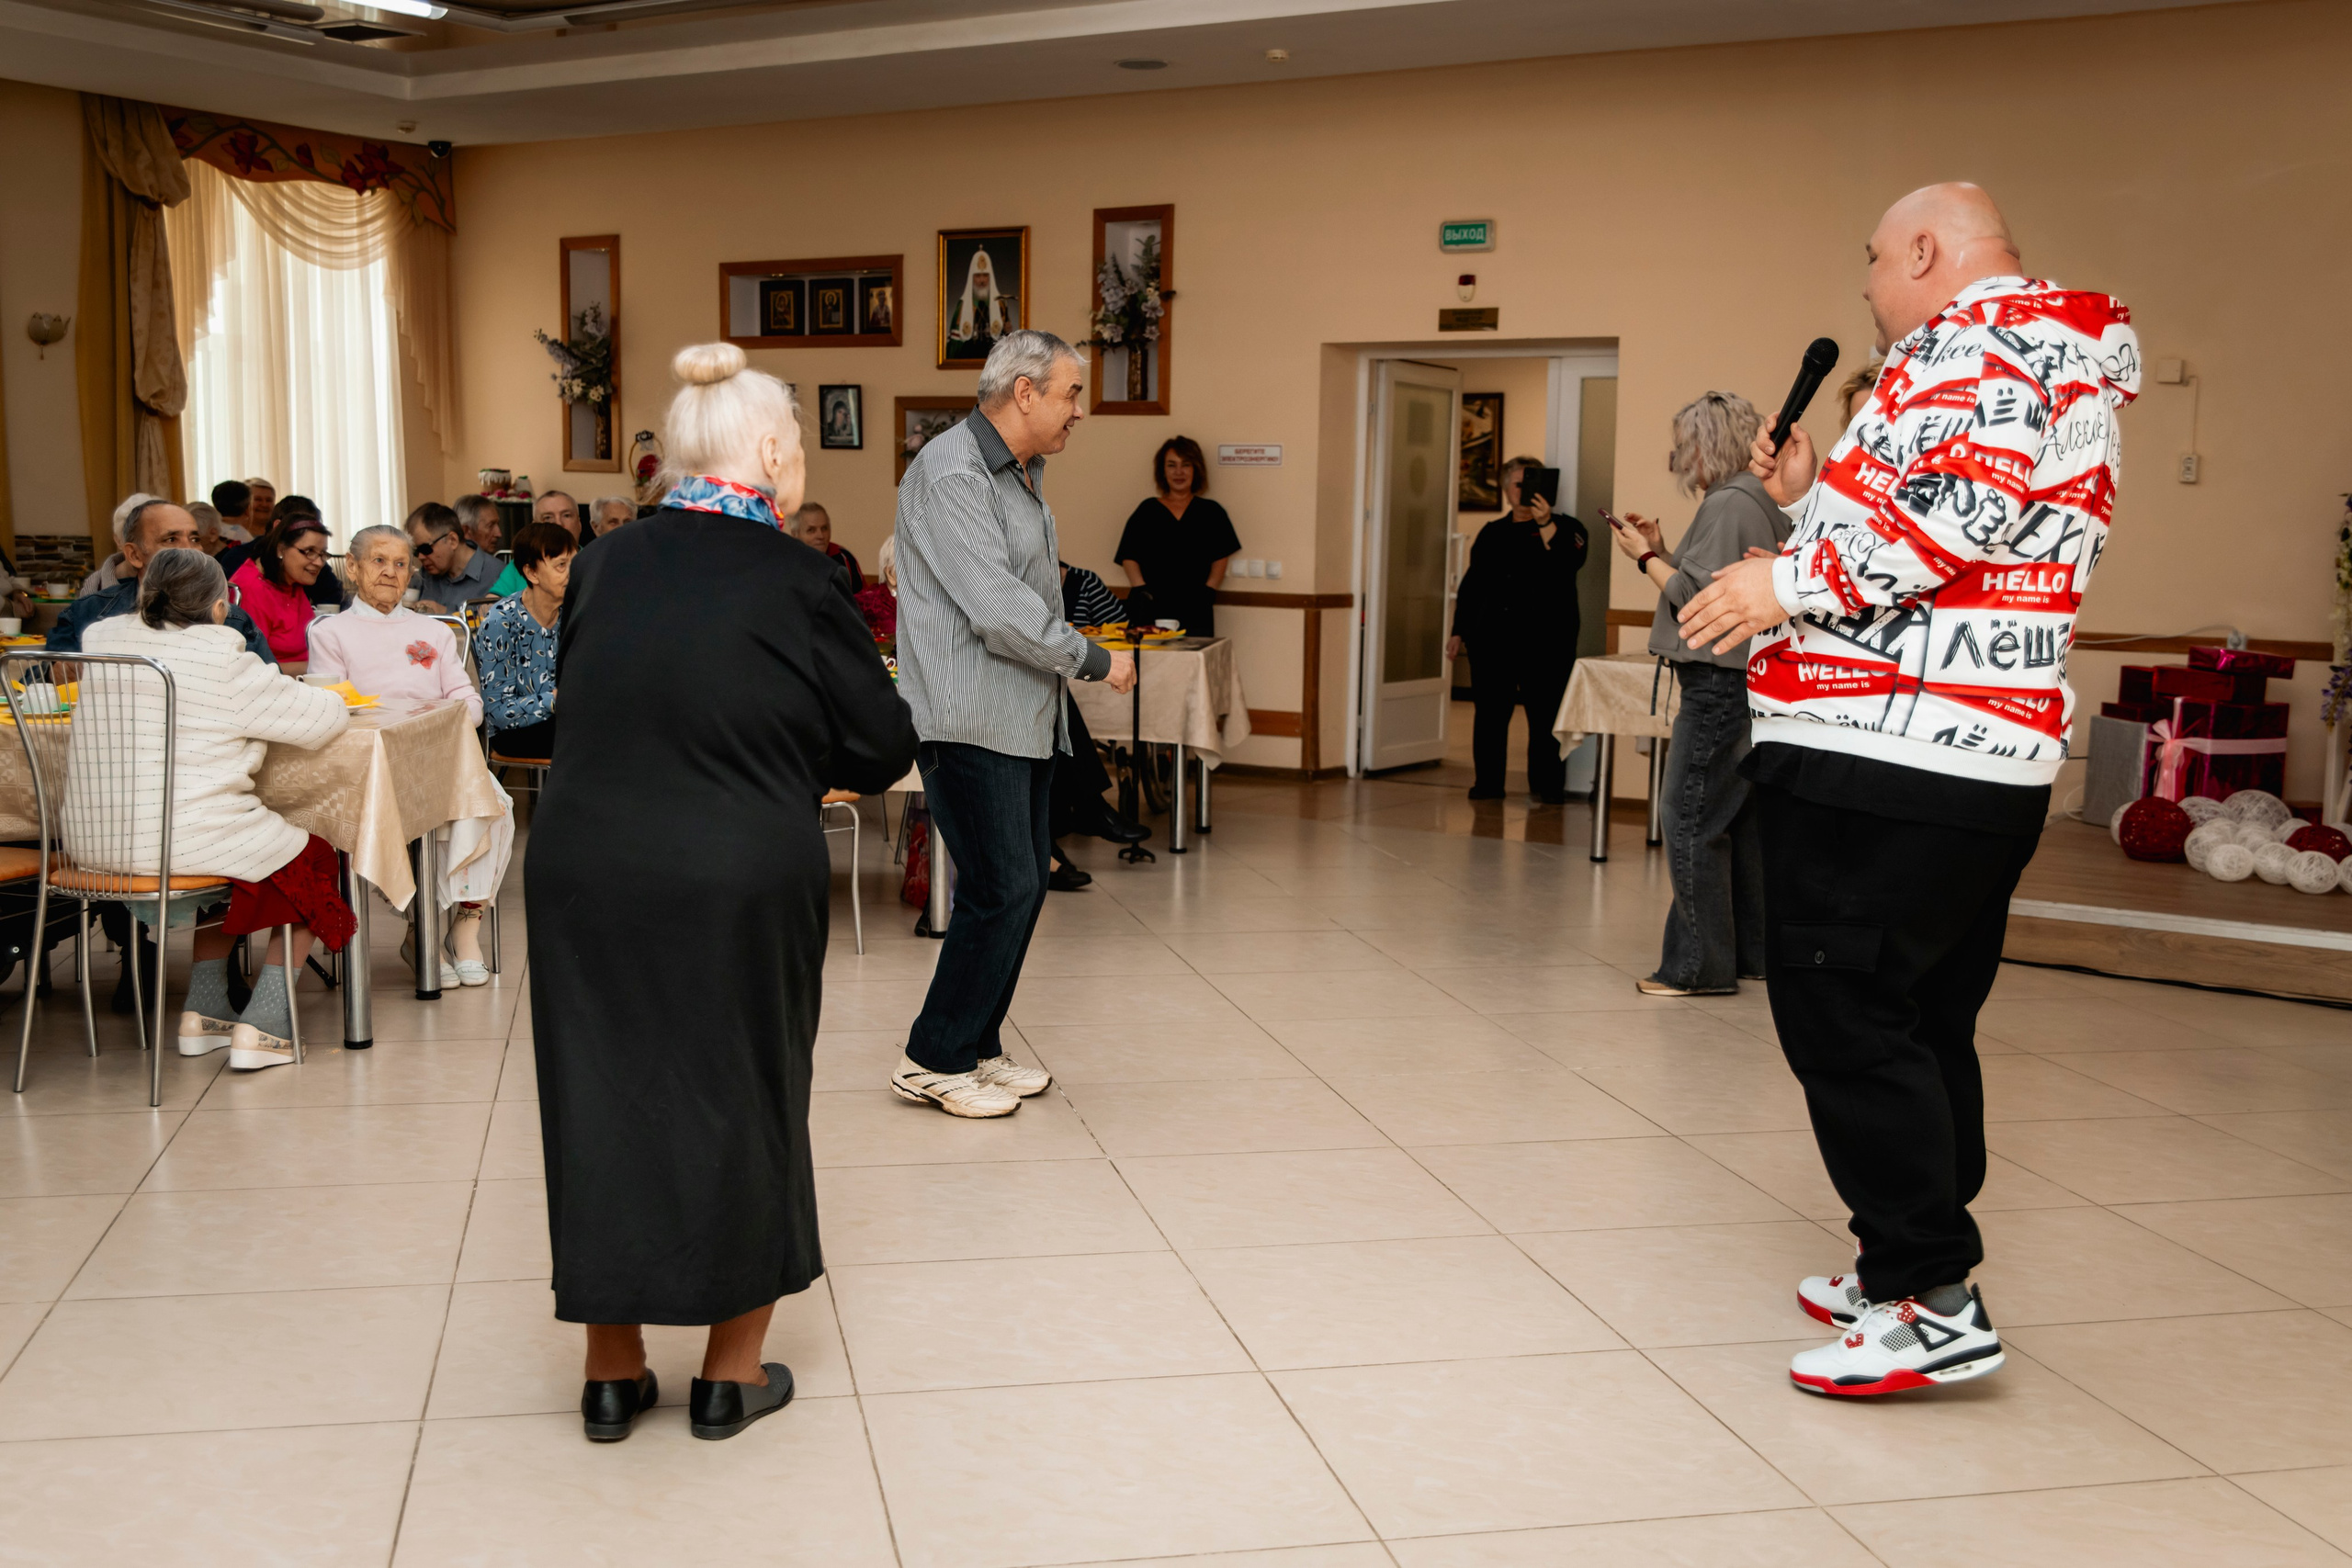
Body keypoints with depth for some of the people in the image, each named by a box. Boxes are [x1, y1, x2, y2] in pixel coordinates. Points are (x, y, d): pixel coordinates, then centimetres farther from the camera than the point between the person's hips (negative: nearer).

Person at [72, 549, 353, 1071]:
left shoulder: (101, 640, 6)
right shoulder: (225, 663, -13)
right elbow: (326, 716, -7)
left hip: (93, 841, 7)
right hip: (186, 844, -7)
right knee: (312, 860, 20)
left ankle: (205, 1012, 30)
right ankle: (263, 1024, 11)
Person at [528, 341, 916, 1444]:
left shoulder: (605, 565, -1)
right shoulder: (793, 583, -12)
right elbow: (883, 748, -6)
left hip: (586, 878, 4)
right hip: (741, 889, -3)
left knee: (605, 1100, 15)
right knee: (743, 1102, 13)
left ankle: (612, 1372, 26)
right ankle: (731, 1373, 24)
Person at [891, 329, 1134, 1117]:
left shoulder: (1020, 475, 17)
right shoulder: (952, 474, -15)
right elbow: (997, 610, -22)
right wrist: (1094, 661, -13)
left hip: (1022, 718, 10)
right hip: (970, 719, -10)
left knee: (1023, 884, 12)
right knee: (1003, 889, -9)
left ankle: (977, 1048, 23)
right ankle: (933, 1060, 4)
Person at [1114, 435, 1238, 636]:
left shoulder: (1211, 512, 12)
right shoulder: (1147, 510, 12)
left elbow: (1221, 559, 9)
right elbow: (1129, 558, 8)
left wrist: (1207, 592, -4)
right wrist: (1142, 592, -6)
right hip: (1154, 611, 0)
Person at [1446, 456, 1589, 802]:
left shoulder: (1565, 528, 5)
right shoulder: (1492, 534, 17)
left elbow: (1567, 564, -17)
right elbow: (1471, 585, 19)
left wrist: (1546, 524, -26)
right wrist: (1459, 631, 14)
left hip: (1545, 641, -4)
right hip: (1492, 639, 4)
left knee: (1545, 715, -5)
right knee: (1489, 712, 4)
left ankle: (1548, 786, 2)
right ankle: (1487, 783, 13)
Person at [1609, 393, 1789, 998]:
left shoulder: (1731, 504, -13)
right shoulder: (1759, 501, 18)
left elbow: (1696, 595, -17)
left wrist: (1645, 557, -4)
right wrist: (1661, 549, 15)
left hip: (1721, 685, -11)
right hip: (1743, 681, 11)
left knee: (1691, 817, -7)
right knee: (1740, 818, 13)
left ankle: (1699, 965, -5)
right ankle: (1751, 951, 19)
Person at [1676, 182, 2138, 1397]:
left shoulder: (1991, 336, -8)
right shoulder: (2042, 359, 26)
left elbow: (1954, 510, -25)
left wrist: (1791, 580, -18)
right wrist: (1815, 500, 24)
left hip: (1885, 754, -11)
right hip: (1979, 762, 11)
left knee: (1841, 1013, -9)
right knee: (1918, 1022, 16)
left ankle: (1932, 1303, -6)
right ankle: (1916, 1267, 26)